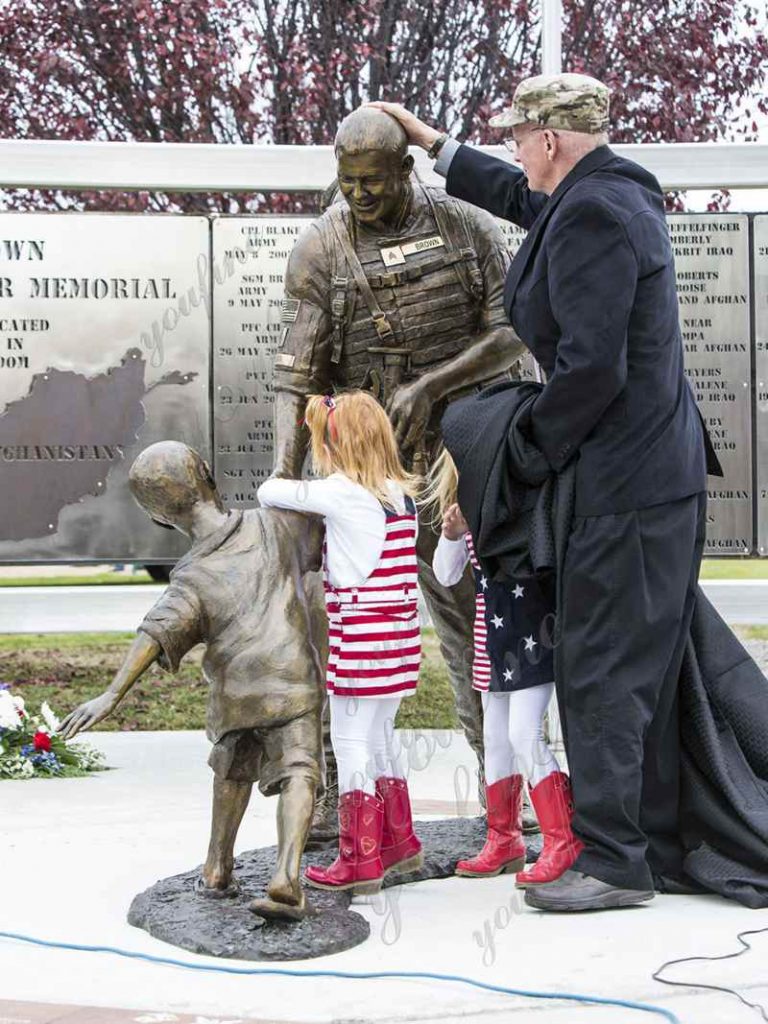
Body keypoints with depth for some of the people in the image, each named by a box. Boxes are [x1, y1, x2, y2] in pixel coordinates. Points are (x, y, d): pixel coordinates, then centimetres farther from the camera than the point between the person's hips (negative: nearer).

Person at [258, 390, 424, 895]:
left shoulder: (340, 493, -11)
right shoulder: (403, 495, 8)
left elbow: (271, 491, -3)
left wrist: (275, 492, 21)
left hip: (359, 635, -8)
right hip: (401, 633, 8)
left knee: (353, 742, 0)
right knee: (381, 737, 20)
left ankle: (359, 862, 4)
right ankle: (399, 842, 30)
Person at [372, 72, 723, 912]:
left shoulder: (592, 214, -18)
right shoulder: (614, 191, 13)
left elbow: (593, 365, -25)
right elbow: (524, 202, 33)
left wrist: (535, 446, -10)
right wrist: (433, 144, 37)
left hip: (624, 484, -10)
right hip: (661, 471, 10)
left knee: (601, 671, -3)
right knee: (645, 670, 15)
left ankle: (614, 860, 5)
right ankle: (657, 847, 25)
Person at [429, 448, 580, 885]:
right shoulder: (466, 507, 6)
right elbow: (447, 575, 9)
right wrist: (452, 534, -10)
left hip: (533, 627, -7)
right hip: (491, 632, 7)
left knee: (525, 734, -14)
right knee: (496, 738, 14)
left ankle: (564, 842, -6)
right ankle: (504, 841, 26)